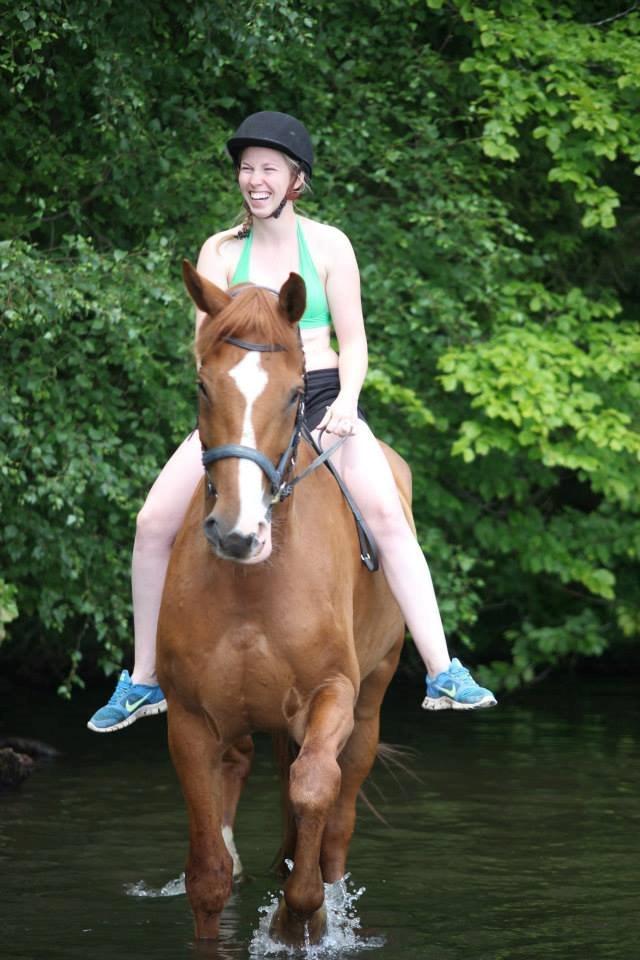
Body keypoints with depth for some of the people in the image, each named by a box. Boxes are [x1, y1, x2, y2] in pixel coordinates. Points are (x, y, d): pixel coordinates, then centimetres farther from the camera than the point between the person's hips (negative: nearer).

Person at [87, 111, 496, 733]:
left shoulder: (328, 245, 2)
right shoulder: (220, 252, 6)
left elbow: (352, 341, 2)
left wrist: (346, 403, -16)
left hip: (321, 399, -2)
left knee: (386, 514, -24)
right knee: (154, 523, -11)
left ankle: (444, 675, -25)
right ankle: (143, 681, 4)